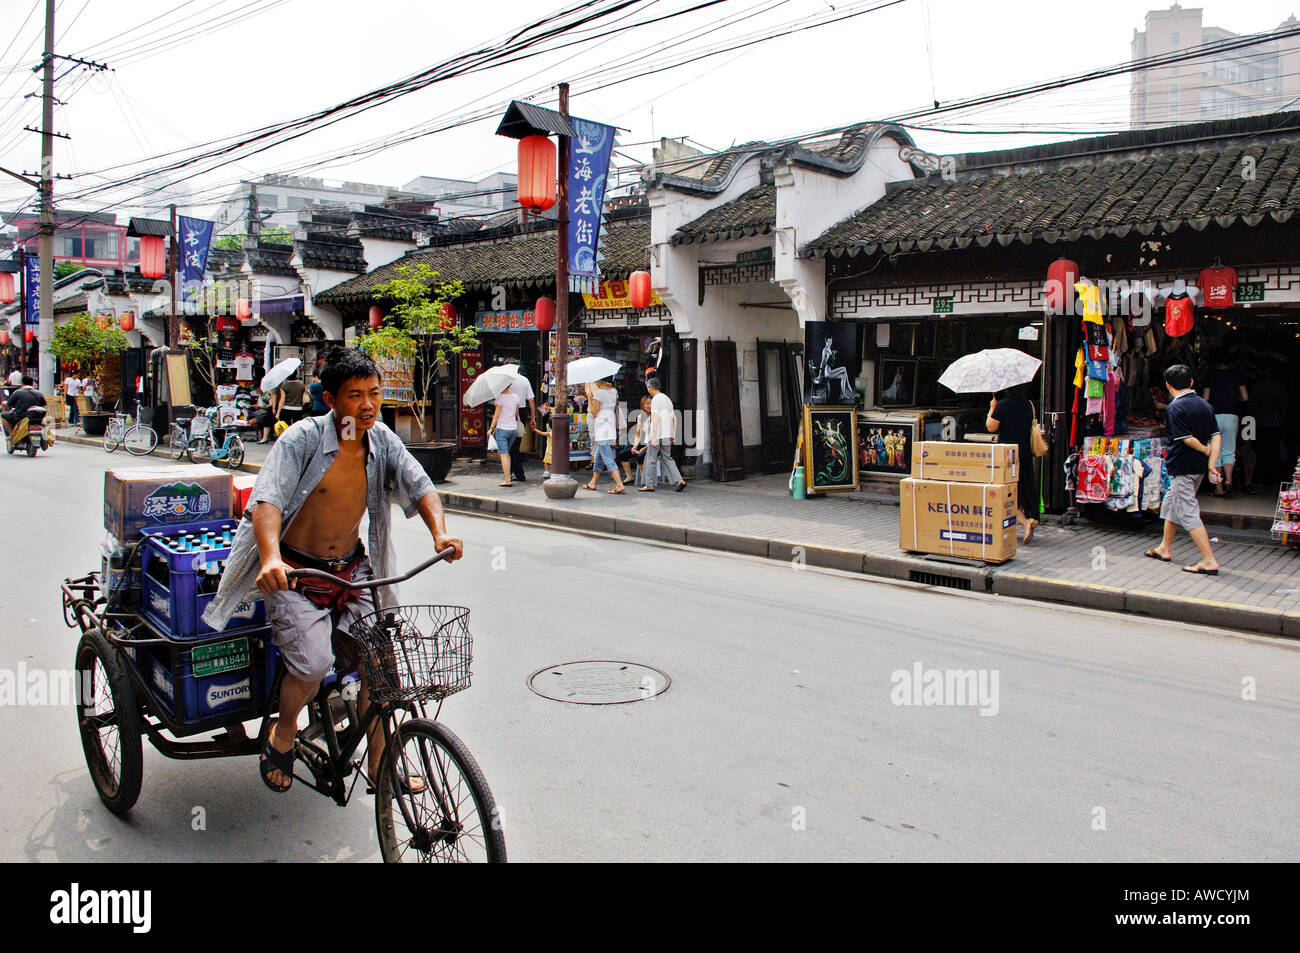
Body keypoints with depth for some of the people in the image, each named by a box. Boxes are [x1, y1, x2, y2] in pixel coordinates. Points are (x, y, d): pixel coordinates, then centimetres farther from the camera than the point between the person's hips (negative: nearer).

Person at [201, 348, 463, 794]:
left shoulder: (382, 440, -3)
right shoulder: (302, 439, -17)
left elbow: (418, 484, -12)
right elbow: (267, 499, -27)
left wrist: (440, 532, -32)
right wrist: (271, 558, -46)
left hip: (351, 570, 4)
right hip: (294, 573, -4)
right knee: (313, 663, -22)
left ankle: (379, 764, 14)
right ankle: (283, 732, 11)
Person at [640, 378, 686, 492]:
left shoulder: (656, 399, -9)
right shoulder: (667, 399, 18)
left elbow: (655, 419, -17)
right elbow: (674, 418, 18)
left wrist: (653, 438, -20)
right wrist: (673, 435, 19)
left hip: (658, 435, -8)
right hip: (667, 435, 8)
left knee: (651, 459, 0)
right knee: (667, 458, 9)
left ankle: (649, 485, 2)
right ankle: (678, 481, -5)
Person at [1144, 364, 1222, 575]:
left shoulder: (1175, 408, -16)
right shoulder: (1205, 405, 7)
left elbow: (1187, 439, -19)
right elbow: (1216, 436, 1)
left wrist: (1205, 450, -1)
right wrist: (1212, 463, -3)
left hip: (1182, 468, -9)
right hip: (1199, 467, 9)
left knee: (1188, 513, -6)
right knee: (1171, 504, 23)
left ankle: (1209, 561, -9)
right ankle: (1164, 548, 35)